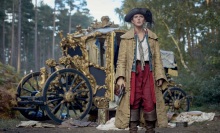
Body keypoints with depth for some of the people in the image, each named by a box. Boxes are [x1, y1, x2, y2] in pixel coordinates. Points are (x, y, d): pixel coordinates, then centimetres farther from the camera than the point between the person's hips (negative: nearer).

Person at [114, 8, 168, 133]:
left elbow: (157, 58, 7)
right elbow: (121, 59, 0)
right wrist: (120, 77, -11)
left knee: (150, 102, -5)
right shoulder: (126, 38, 6)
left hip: (148, 72, 1)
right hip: (133, 72, -1)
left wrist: (160, 77, -2)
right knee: (133, 101, -3)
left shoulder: (153, 37, 12)